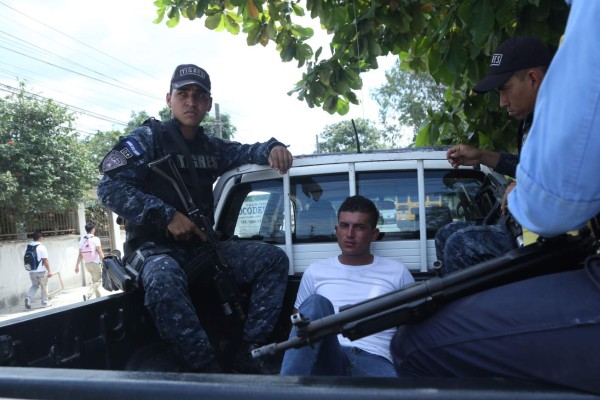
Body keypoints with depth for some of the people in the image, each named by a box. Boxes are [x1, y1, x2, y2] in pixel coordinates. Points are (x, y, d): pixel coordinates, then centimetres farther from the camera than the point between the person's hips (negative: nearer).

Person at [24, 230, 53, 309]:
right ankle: (44, 303, 15)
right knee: (44, 286, 8)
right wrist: (49, 271, -13)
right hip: (41, 271, -5)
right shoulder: (42, 247, -14)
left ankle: (28, 298, -2)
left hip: (31, 271, 5)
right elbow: (45, 260, -17)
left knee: (34, 285, 20)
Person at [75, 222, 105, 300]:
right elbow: (100, 252, -17)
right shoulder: (95, 239, -11)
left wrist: (77, 265, 10)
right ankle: (88, 295, -18)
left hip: (87, 264, 6)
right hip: (95, 263, -6)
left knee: (94, 280, 19)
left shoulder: (82, 240, 5)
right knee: (98, 280, 1)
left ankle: (99, 297, 25)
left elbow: (80, 255, 5)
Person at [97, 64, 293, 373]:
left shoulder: (211, 147, 14)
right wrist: (167, 215, -23)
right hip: (155, 248, -5)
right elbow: (109, 188, -13)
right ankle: (210, 371, -31)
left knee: (273, 259, -9)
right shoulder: (147, 140, -4)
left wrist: (272, 148, -18)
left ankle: (248, 352, -11)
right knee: (165, 282, -41)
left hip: (202, 246, 6)